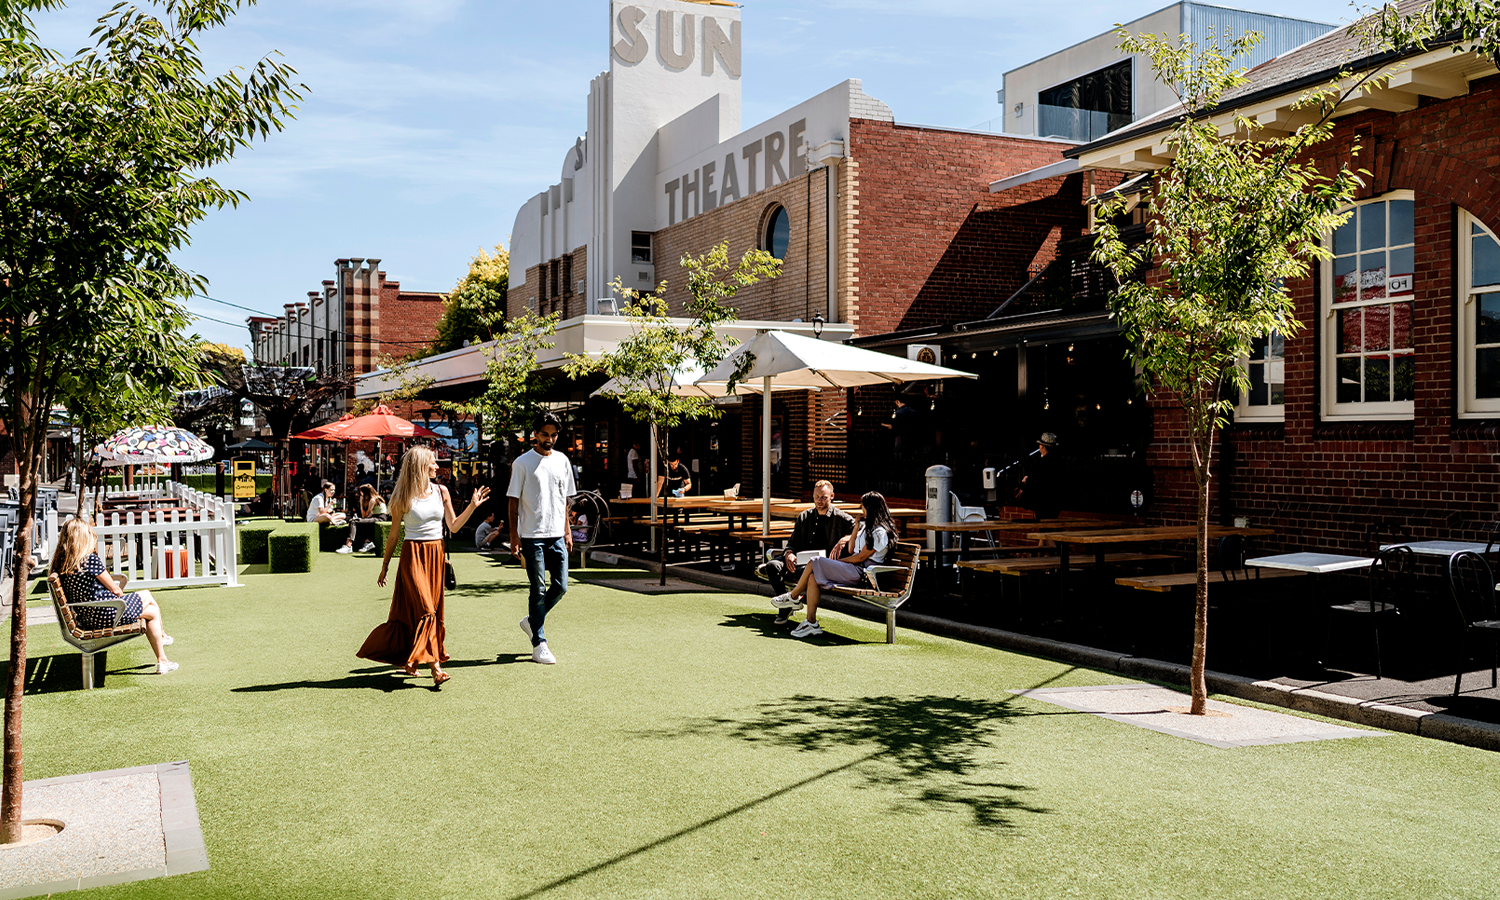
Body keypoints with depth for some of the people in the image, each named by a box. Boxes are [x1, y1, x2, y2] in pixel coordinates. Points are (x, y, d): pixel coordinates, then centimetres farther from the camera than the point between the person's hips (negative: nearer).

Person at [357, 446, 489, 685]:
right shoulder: (403, 497, -4)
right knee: (424, 609, -11)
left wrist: (472, 506, -5)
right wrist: (385, 565, 7)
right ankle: (435, 666, -12)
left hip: (436, 554, 5)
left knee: (433, 609, 7)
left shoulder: (441, 491, 7)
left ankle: (409, 659, 22)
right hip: (413, 555, -5)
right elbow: (394, 533, 3)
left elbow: (453, 526, 6)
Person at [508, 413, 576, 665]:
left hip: (557, 536, 5)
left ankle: (531, 621, 27)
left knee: (561, 587, 2)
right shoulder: (523, 462, -2)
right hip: (532, 537, -4)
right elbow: (513, 501, -2)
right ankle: (539, 644, 7)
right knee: (539, 590, -1)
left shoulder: (562, 460, 11)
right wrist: (514, 536, -8)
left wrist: (567, 531, 13)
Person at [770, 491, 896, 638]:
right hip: (854, 569, 10)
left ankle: (793, 597, 5)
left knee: (814, 564, -16)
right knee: (813, 577, -12)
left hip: (862, 573, -10)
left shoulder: (879, 532, -11)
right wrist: (857, 526, 10)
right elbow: (852, 550, 20)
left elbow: (861, 557, -13)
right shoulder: (867, 527, 21)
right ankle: (811, 623, -17)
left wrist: (837, 562, -5)